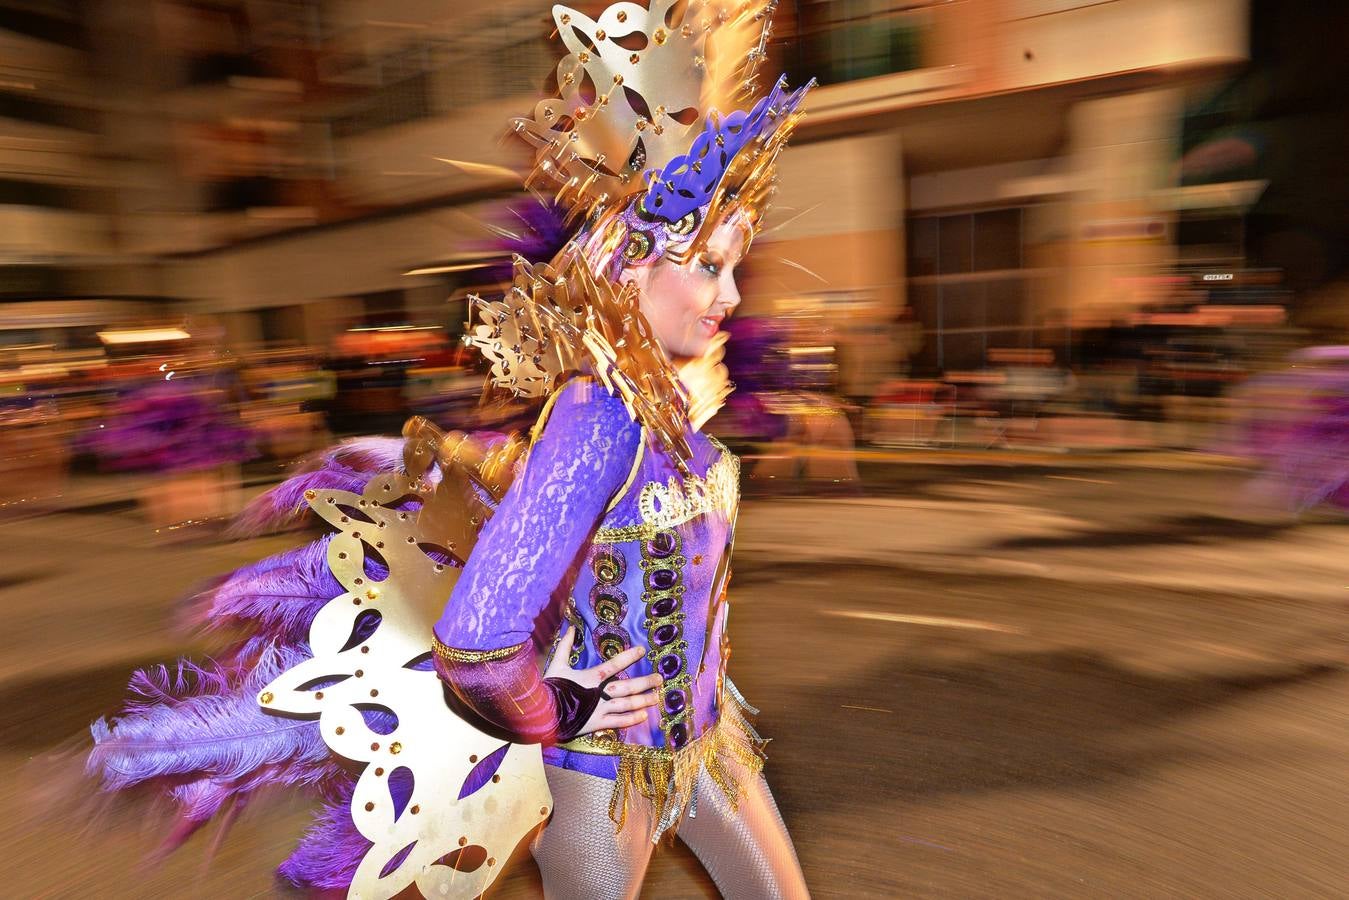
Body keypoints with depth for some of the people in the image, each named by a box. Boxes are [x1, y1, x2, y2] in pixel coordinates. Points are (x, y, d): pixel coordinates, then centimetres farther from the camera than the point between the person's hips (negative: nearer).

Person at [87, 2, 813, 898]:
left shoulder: (670, 394, -7)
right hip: (610, 762, -7)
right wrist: (553, 715, -20)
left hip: (702, 731, 8)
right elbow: (475, 641, -39)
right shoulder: (598, 410, -32)